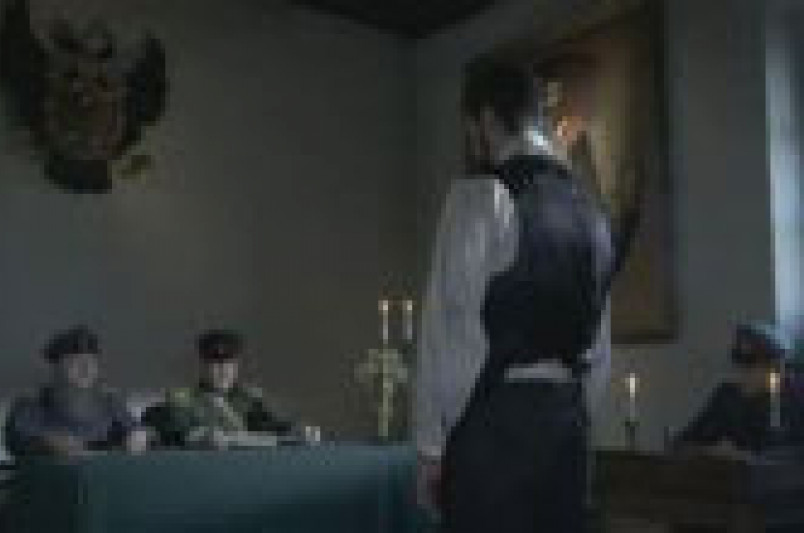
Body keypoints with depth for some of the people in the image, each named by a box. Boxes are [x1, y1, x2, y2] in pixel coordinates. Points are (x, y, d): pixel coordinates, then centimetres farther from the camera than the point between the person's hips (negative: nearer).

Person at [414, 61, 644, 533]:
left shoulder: (482, 194, -8)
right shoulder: (588, 207, 13)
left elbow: (450, 327, -12)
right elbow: (601, 341, 15)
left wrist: (432, 443, -6)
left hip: (493, 420, -7)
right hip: (569, 416, 7)